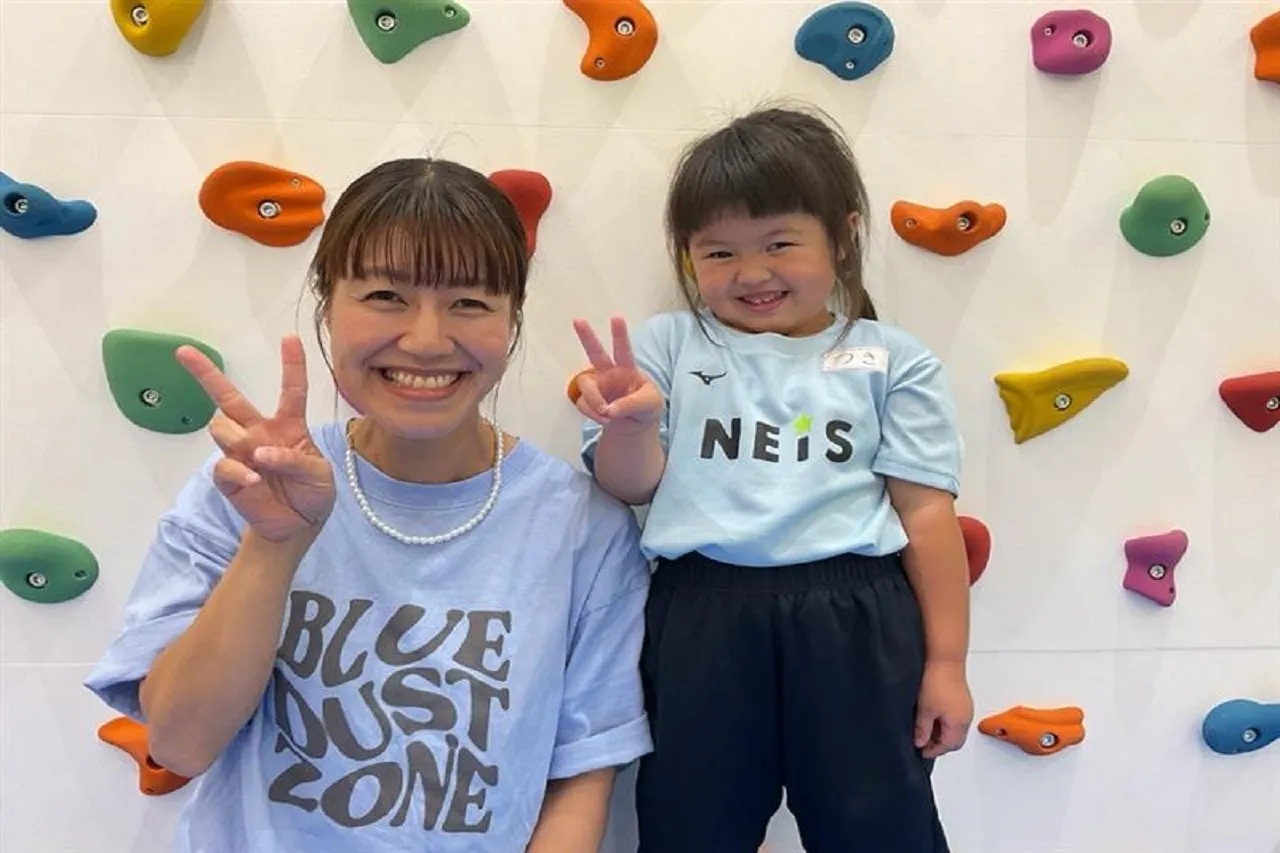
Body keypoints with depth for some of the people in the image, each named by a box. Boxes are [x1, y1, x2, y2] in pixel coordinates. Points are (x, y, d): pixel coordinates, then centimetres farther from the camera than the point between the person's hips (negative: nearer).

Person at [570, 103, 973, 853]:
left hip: (855, 621, -1)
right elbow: (633, 486, 5)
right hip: (703, 620, 1)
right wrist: (630, 422, -17)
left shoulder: (892, 361, 5)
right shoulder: (668, 346, 7)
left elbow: (927, 512, 2)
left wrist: (946, 661, 1)